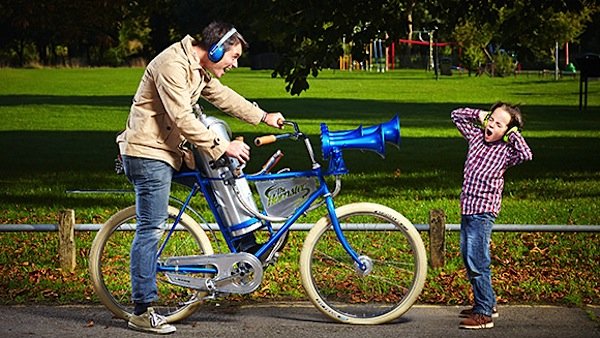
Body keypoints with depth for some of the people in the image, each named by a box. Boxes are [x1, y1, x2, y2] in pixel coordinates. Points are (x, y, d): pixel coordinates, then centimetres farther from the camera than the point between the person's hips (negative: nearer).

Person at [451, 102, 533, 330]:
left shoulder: (505, 151, -9)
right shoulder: (477, 137, 8)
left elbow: (527, 155, -30)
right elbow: (456, 115, 19)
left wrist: (514, 133, -17)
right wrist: (478, 114, 4)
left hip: (483, 211, -8)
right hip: (467, 208, 8)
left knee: (477, 262, -10)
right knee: (468, 258, 15)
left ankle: (484, 314, -5)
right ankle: (487, 304, 28)